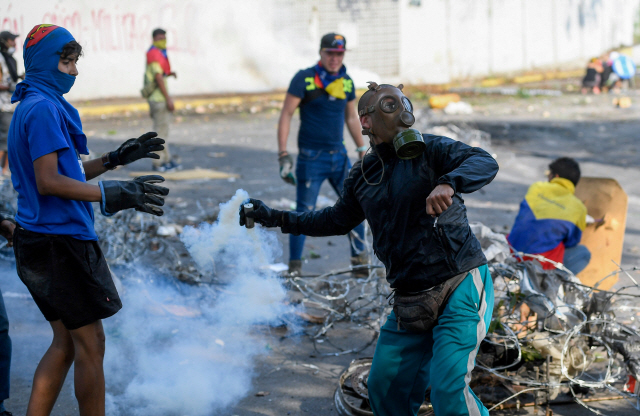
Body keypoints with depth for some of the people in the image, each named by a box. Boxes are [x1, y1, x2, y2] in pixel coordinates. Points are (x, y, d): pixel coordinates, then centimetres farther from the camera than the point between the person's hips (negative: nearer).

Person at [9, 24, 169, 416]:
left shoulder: (33, 105, 17)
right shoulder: (43, 108, -15)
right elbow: (48, 182, -22)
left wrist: (114, 159, 14)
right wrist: (112, 194, -25)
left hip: (39, 239, 10)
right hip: (60, 241, -10)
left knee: (66, 341, 16)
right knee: (90, 343, -2)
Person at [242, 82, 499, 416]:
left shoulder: (431, 150, -7)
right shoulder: (362, 176, 9)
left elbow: (485, 163, -23)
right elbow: (339, 219, 25)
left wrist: (448, 183, -43)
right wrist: (277, 219, 23)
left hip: (461, 287, -6)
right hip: (410, 304, 6)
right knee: (384, 388, 12)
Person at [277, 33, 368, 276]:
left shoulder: (346, 82, 8)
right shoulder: (304, 79, -8)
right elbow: (286, 116, -8)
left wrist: (363, 151, 20)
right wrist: (283, 154, -14)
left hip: (339, 155, 5)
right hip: (311, 157, -5)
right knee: (304, 213, -2)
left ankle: (359, 259, 18)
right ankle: (294, 268, 7)